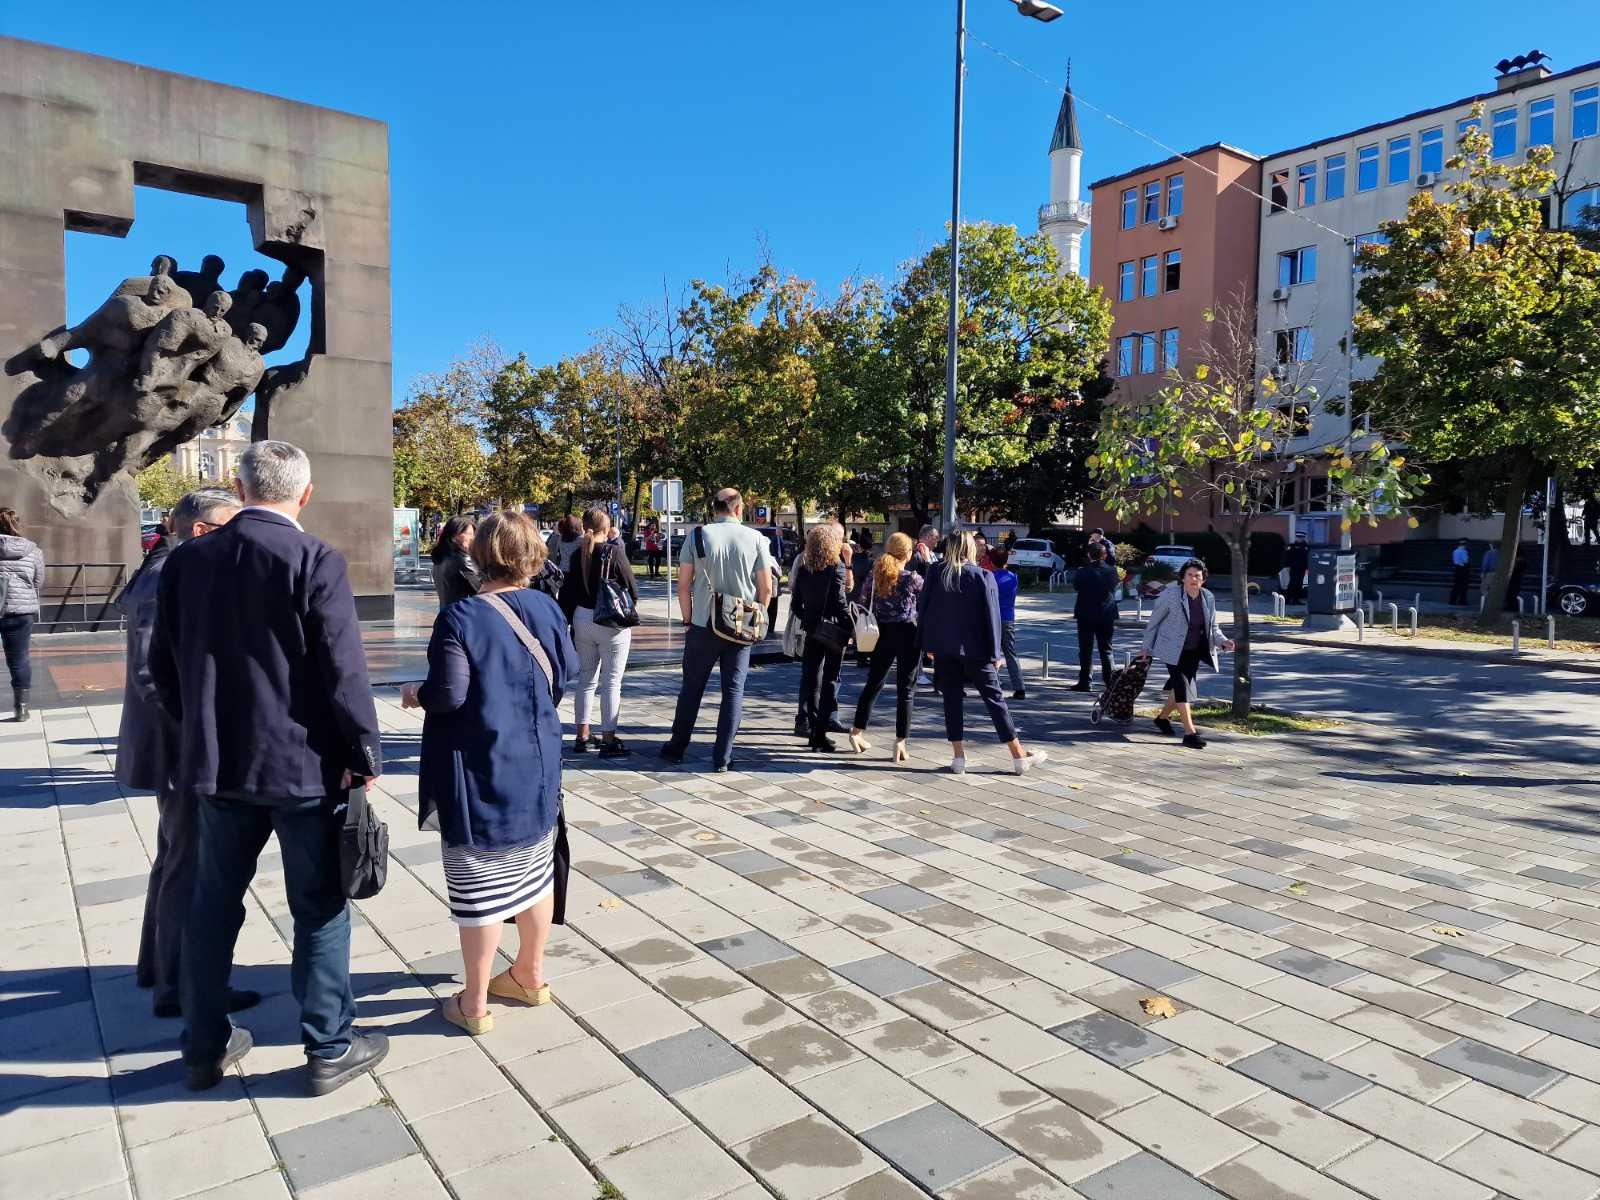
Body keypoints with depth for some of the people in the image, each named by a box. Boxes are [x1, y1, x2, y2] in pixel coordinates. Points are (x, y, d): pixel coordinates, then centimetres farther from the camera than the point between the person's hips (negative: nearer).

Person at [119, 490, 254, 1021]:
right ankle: (179, 987, 12)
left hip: (187, 747, 11)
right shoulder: (168, 581, -20)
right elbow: (151, 674, -25)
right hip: (184, 751, -11)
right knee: (190, 865, 0)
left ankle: (157, 963, 36)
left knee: (177, 856, 21)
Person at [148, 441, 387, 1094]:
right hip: (303, 763, -5)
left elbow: (163, 664, 8)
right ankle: (329, 1048, 18)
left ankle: (206, 1047, 31)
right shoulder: (315, 560, -15)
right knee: (320, 909, 8)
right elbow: (344, 670, -17)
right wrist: (364, 753, -7)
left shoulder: (186, 559, 2)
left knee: (213, 905, 18)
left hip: (215, 763, 5)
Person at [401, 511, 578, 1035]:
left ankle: (474, 1003, 21)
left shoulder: (459, 618, -18)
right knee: (534, 874, 19)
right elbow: (567, 674, 7)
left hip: (480, 778, -5)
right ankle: (530, 975, 36)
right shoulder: (548, 609, -2)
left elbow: (448, 694, -21)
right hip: (537, 771, 6)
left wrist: (414, 694, 0)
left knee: (480, 890, 6)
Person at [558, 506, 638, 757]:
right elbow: (632, 589, -9)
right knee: (611, 682, 1)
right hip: (611, 623, -5)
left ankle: (582, 736, 21)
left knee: (586, 678, 16)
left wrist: (570, 624, 13)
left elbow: (567, 594, 5)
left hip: (582, 621, 5)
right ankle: (608, 740, 2)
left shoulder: (577, 556, 2)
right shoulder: (615, 552, -12)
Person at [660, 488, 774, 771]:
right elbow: (766, 589, 0)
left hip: (703, 626, 0)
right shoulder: (756, 539, -2)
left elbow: (683, 585, -2)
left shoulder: (697, 536, -3)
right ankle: (722, 757, 7)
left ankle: (677, 748, 23)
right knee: (734, 690, 7)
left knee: (692, 688, 12)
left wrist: (688, 620, 9)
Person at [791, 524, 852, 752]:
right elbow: (840, 601, -14)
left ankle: (811, 726, 15)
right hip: (833, 629, -4)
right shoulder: (836, 567, -11)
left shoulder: (803, 568, 3)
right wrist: (851, 627, -6)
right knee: (830, 680, 4)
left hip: (811, 629, 4)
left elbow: (796, 601, 4)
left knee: (811, 679, 12)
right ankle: (820, 733, 2)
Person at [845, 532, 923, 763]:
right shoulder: (912, 578, -11)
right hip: (907, 634, -4)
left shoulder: (875, 576, 1)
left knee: (873, 683, 16)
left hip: (883, 634, 4)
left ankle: (857, 731, 19)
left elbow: (868, 603, 7)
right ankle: (900, 742, 2)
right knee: (905, 689, 2)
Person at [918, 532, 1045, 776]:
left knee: (952, 699, 9)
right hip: (974, 649, -2)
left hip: (943, 648, 2)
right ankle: (1019, 756, 10)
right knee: (994, 698, 5)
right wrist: (994, 652, -2)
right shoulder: (982, 576, -7)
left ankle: (958, 757, 8)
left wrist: (928, 644, 12)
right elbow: (991, 616, -7)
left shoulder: (935, 573, 1)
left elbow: (923, 608, 5)